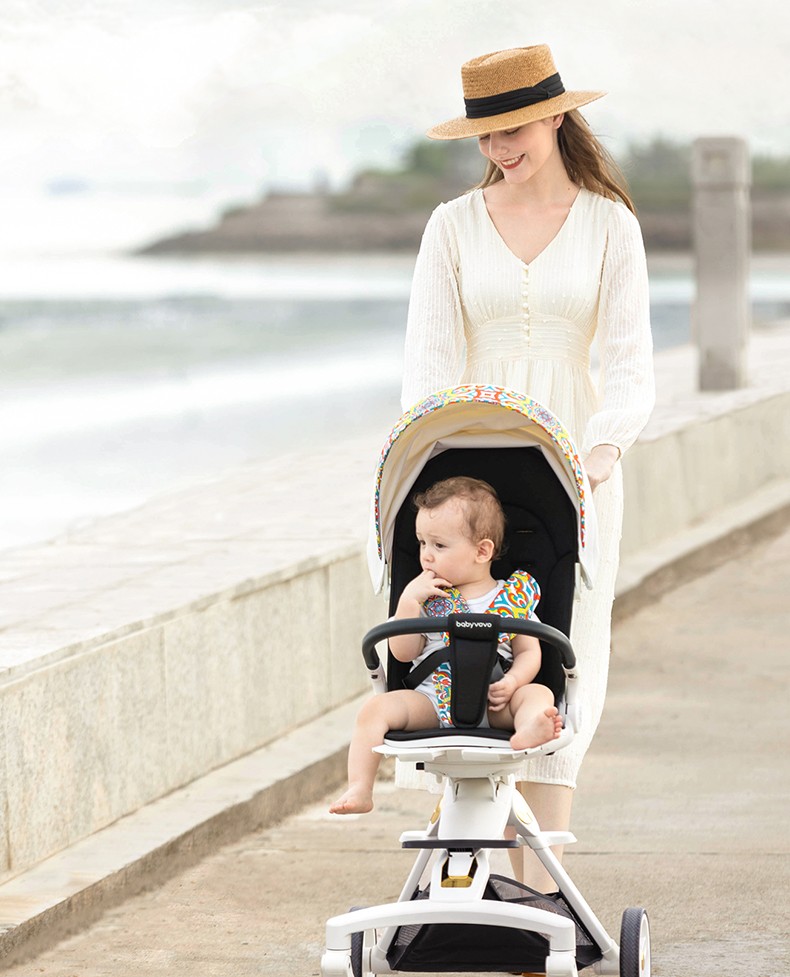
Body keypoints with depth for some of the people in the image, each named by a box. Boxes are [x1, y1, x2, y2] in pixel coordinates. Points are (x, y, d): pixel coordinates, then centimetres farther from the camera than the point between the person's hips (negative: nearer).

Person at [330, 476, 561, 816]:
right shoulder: (427, 596, 12)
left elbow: (529, 653, 4)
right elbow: (403, 653, 5)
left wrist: (511, 682, -17)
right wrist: (409, 601, -6)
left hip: (493, 703, -2)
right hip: (430, 699, 2)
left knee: (539, 694, -28)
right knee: (375, 708, -20)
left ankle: (528, 732, -62)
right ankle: (359, 790, -25)